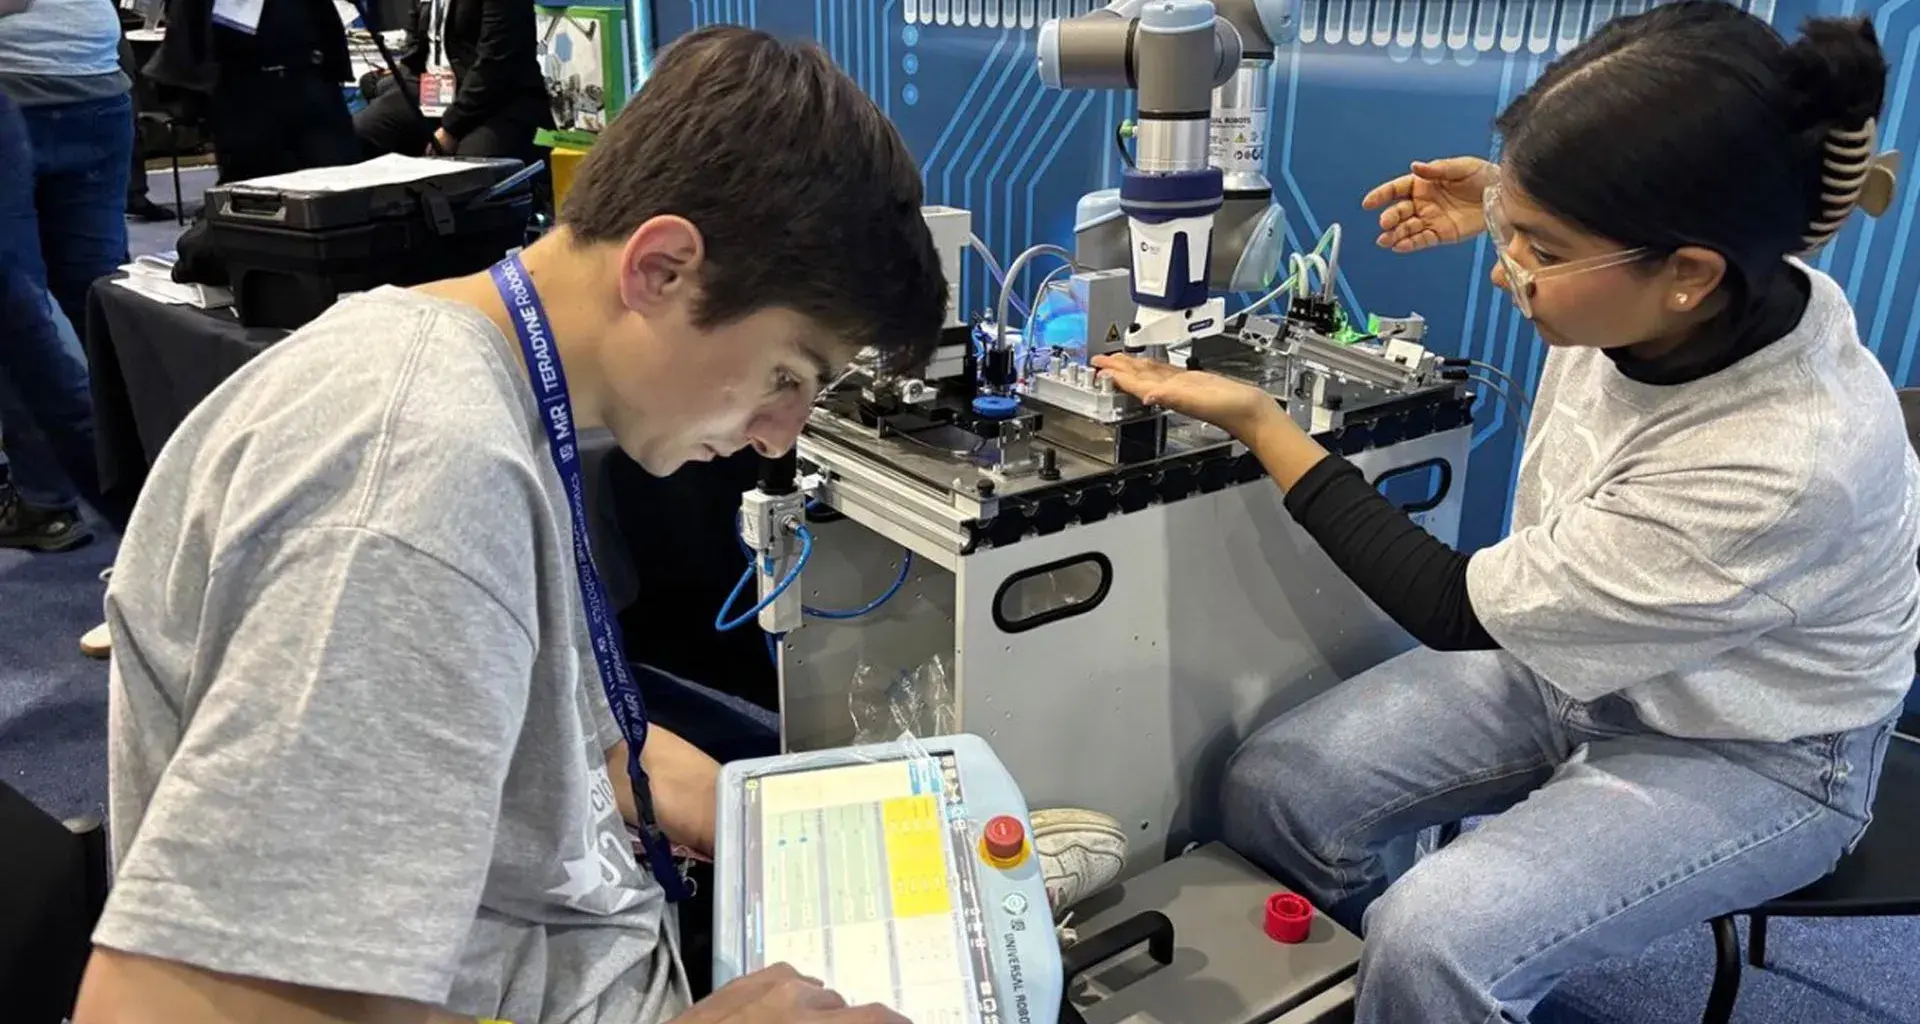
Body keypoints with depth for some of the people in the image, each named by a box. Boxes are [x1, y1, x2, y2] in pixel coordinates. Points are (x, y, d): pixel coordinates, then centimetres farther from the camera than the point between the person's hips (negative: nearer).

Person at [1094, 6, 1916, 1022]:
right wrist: (1513, 207, -3)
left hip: (1746, 755, -6)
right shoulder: (1662, 298, -18)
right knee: (1272, 786, -7)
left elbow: (1455, 611, -25)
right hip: (1565, 653, 6)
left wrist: (1256, 420, -23)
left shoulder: (1785, 462, -36)